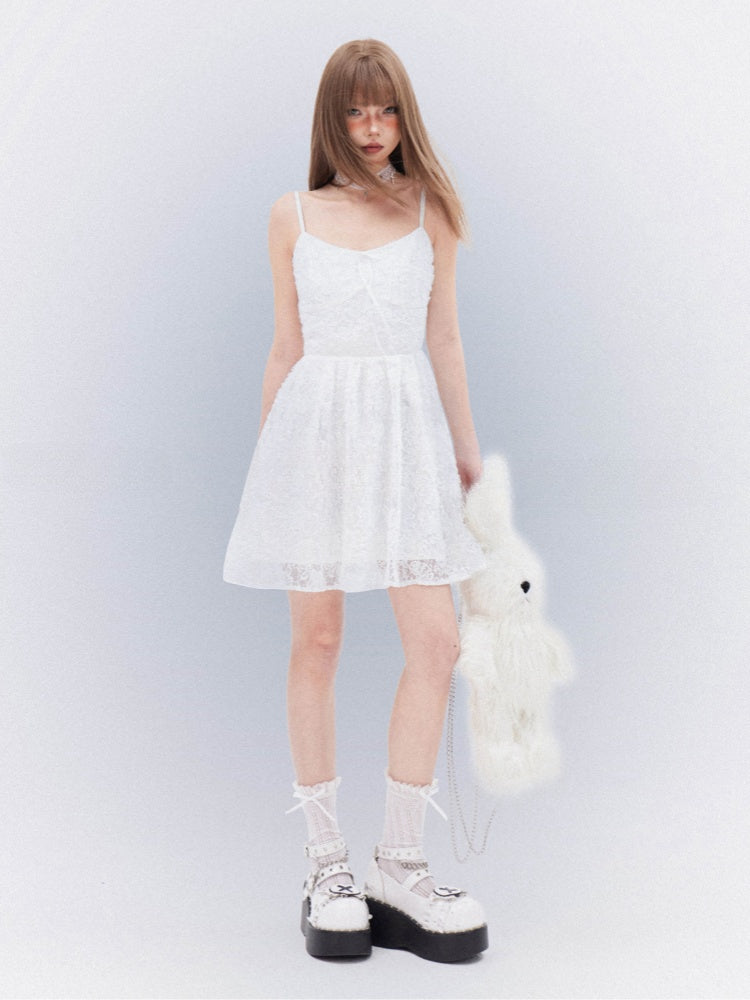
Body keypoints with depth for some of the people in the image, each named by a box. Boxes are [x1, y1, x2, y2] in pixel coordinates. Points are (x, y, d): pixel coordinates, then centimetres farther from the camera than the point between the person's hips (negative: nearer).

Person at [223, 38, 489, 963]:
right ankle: (327, 864, 13)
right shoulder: (293, 217, 8)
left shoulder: (430, 210, 10)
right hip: (317, 426, -1)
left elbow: (444, 339, 12)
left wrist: (466, 450, 11)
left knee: (437, 644, -7)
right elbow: (287, 347, 11)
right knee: (317, 642, 2)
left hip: (406, 430, 1)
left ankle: (400, 863, 5)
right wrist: (266, 457, 10)